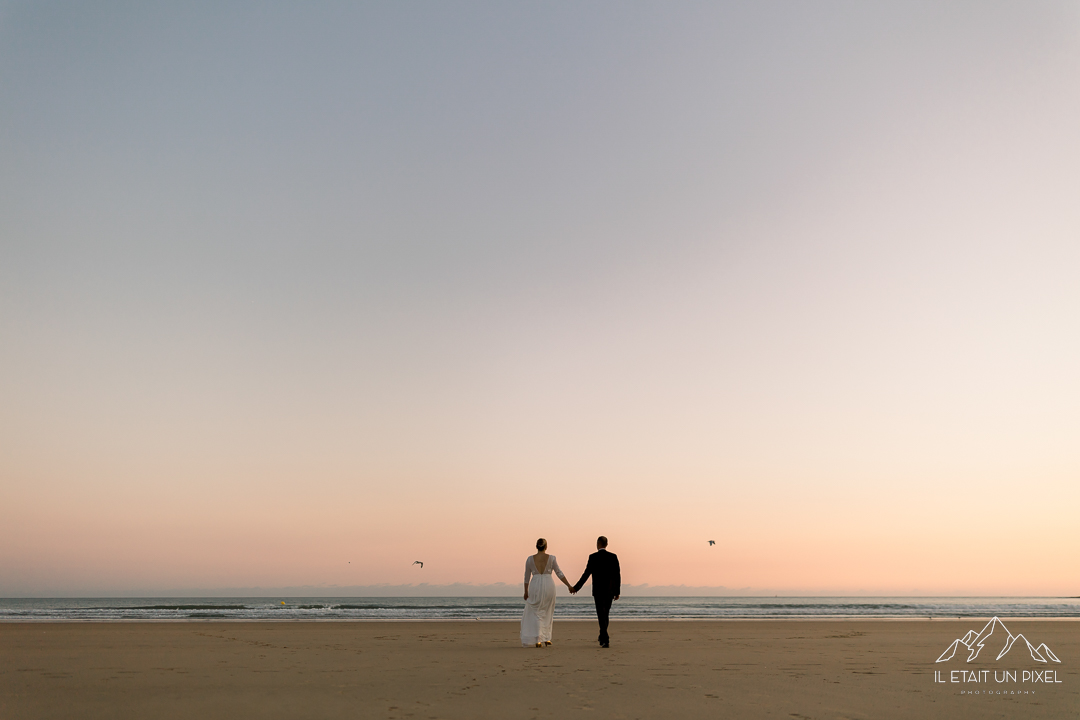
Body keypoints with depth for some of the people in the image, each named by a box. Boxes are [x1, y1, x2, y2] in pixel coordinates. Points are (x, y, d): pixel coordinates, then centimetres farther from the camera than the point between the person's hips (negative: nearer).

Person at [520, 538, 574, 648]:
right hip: (549, 586, 0)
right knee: (547, 613, 18)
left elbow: (527, 577, 6)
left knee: (536, 613, 7)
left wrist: (526, 592, 15)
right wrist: (569, 586, 4)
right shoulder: (551, 558, 0)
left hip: (535, 587, 0)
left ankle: (537, 640, -5)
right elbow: (559, 573, -1)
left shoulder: (530, 559, 2)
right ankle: (546, 638, 17)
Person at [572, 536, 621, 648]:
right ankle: (602, 636, 31)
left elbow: (586, 574, -8)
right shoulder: (613, 556, 1)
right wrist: (617, 592, 6)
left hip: (598, 591, -3)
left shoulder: (593, 557, -7)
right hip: (610, 591, 3)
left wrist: (576, 588, 1)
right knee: (605, 614, 19)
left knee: (601, 616, -1)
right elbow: (618, 575, -1)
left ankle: (605, 640, -11)